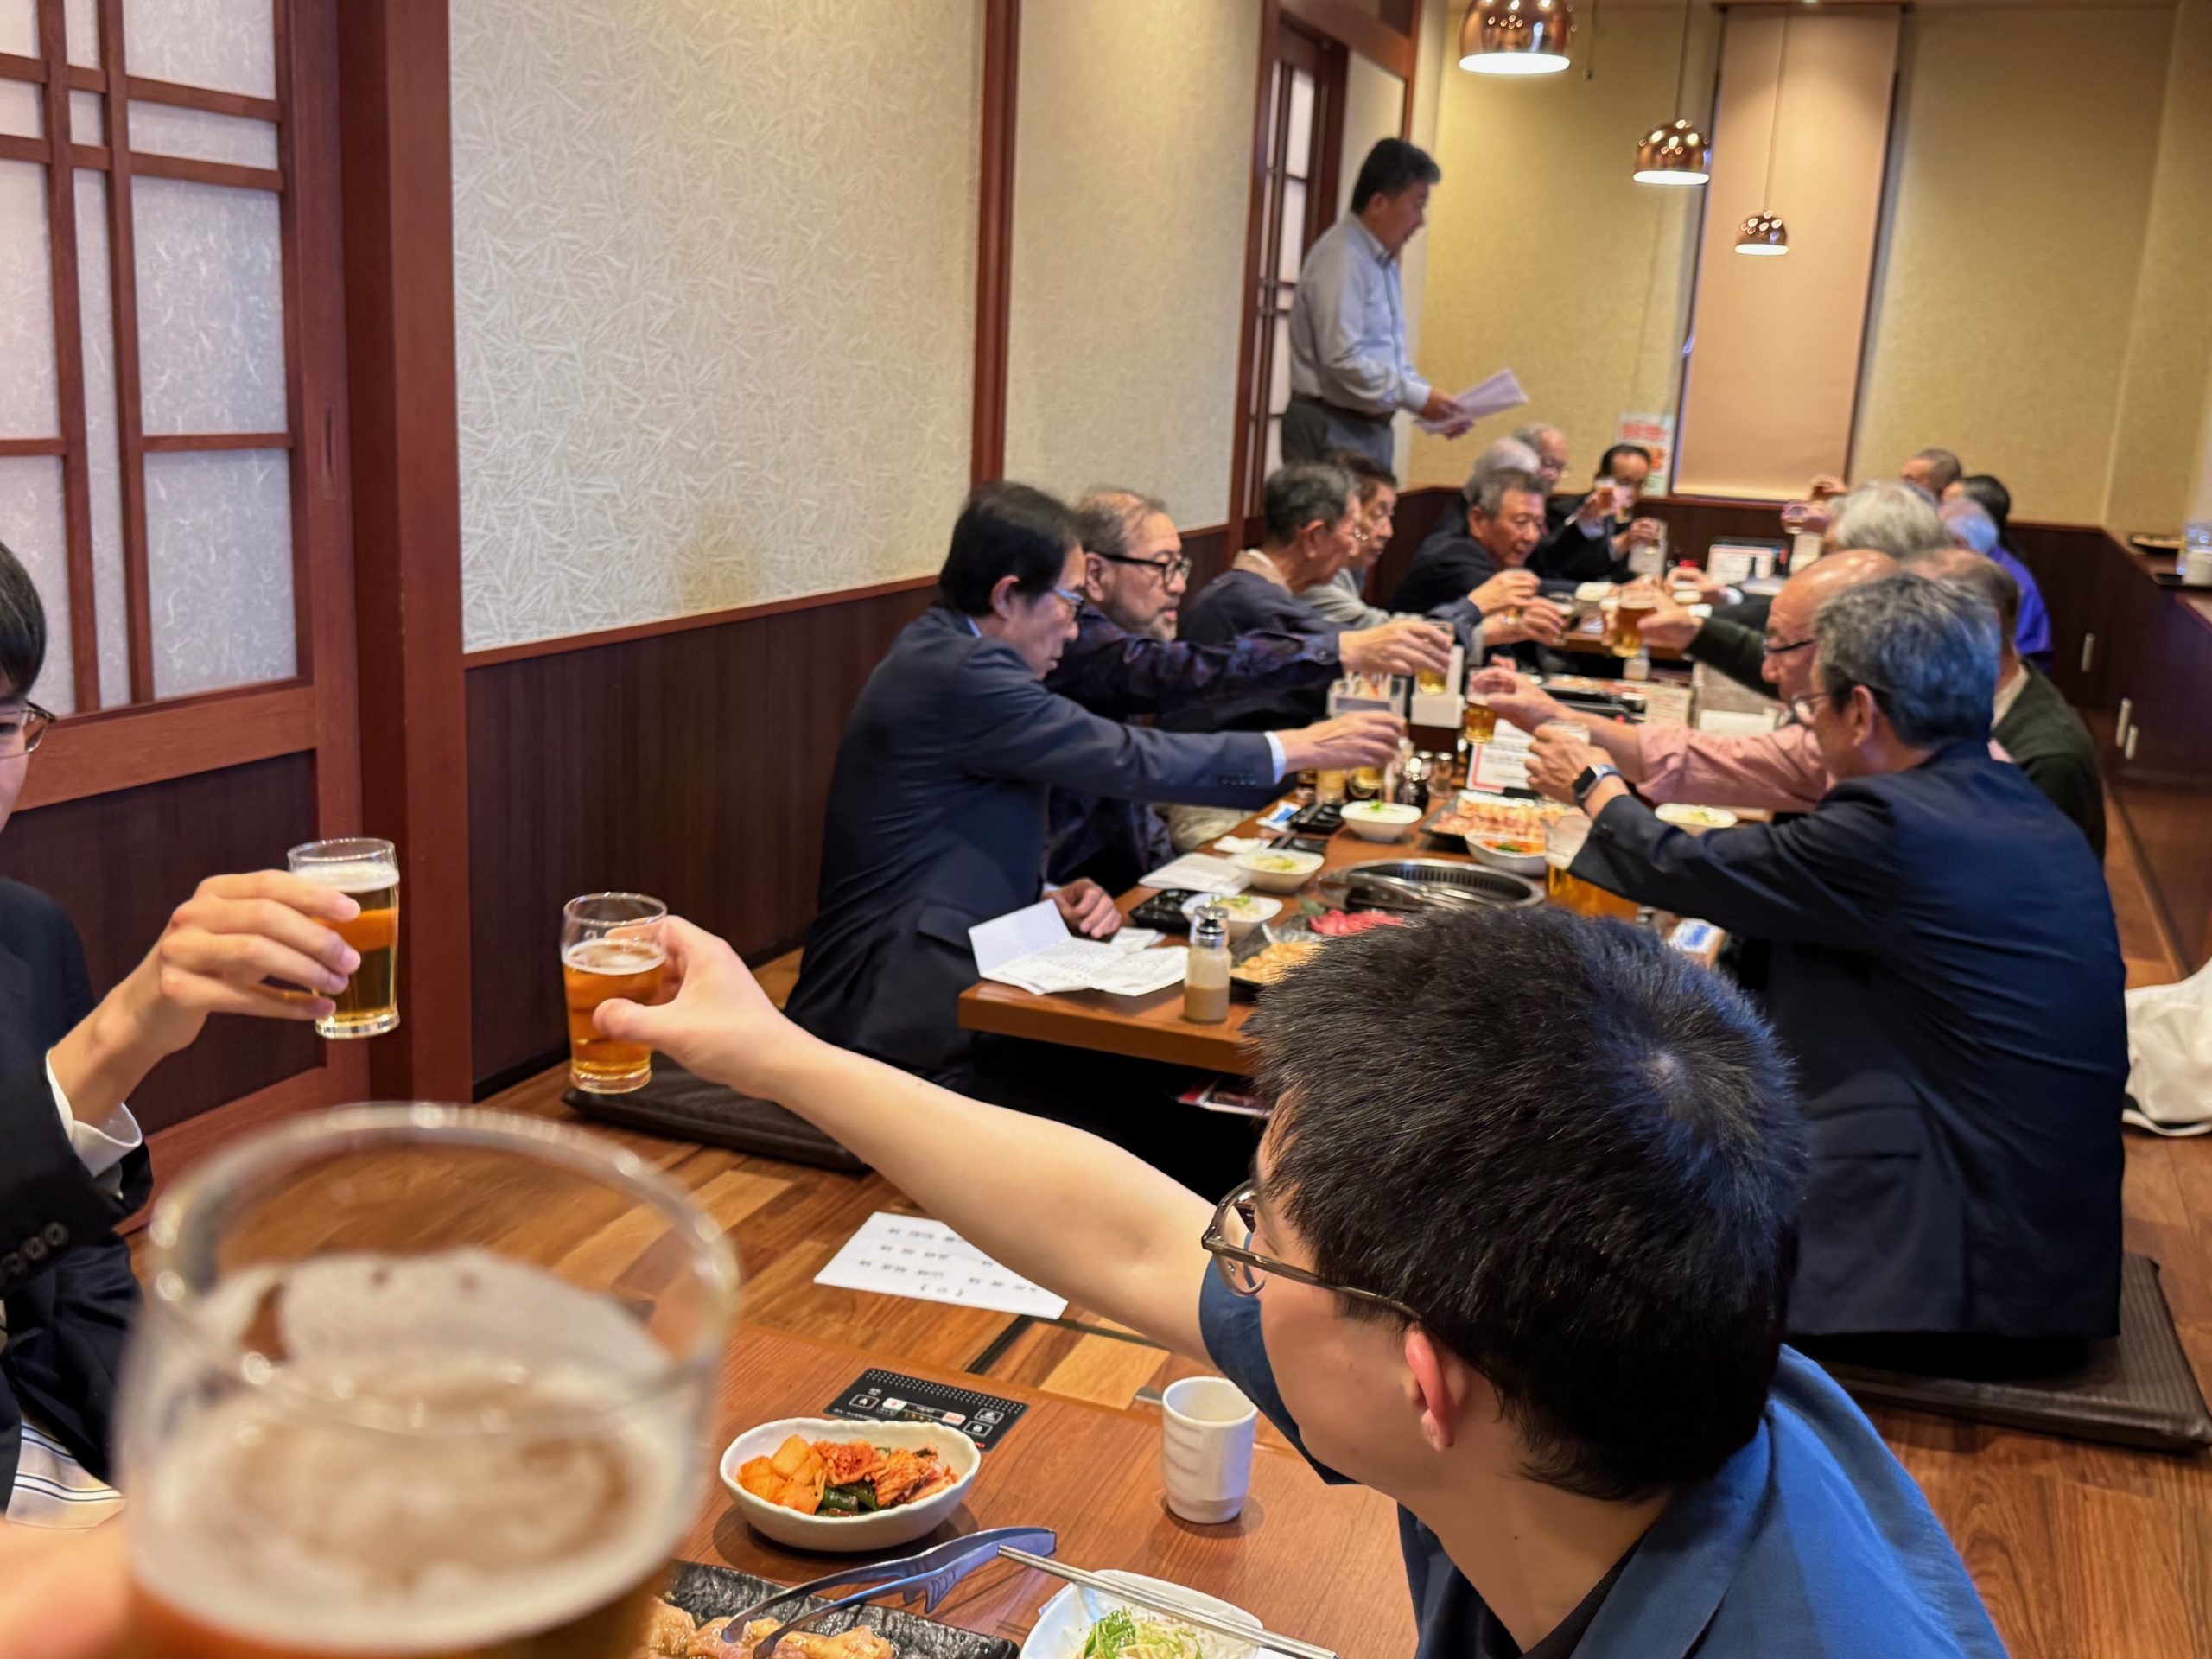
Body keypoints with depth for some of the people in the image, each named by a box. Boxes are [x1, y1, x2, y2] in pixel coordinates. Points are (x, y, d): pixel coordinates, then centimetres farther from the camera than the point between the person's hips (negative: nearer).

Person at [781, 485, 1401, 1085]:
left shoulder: (939, 653, 13)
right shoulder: (959, 676, -18)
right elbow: (1127, 759, -17)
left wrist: (1048, 900, 0)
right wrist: (1298, 747, -8)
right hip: (896, 1001, -10)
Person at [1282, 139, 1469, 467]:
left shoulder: (1383, 261, 15)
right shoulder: (1341, 257, -15)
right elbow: (1342, 359, -24)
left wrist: (1431, 402, 8)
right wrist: (1418, 397, -18)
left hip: (1372, 426, 9)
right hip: (1331, 430, -9)